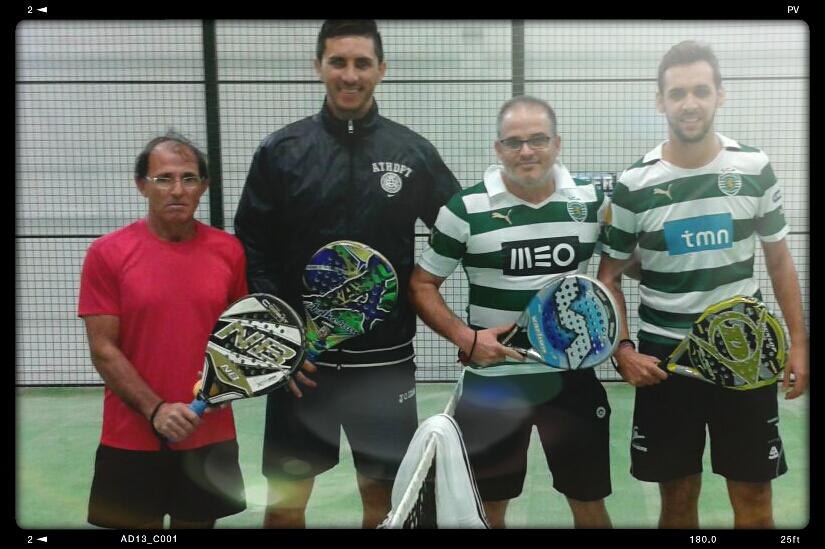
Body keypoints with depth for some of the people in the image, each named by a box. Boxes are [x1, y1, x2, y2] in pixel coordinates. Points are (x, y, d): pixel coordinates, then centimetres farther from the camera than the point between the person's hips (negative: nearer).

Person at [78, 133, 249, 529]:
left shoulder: (228, 250, 0)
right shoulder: (107, 253, -7)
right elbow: (103, 350, -9)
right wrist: (155, 409, -18)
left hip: (211, 434, 2)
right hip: (131, 438, -2)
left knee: (198, 521, 17)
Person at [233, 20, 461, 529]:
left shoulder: (414, 152, 1)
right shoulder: (280, 151, 0)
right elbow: (252, 248, 0)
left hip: (385, 360, 1)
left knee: (385, 497, 12)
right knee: (285, 501, 10)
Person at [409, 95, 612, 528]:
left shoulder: (592, 200, 0)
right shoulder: (466, 209, -8)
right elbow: (422, 285, -2)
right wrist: (465, 337, -15)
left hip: (573, 376, 2)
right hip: (493, 381, -2)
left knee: (589, 503, 13)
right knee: (488, 507, 12)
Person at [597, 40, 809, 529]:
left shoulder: (755, 169, 0)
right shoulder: (634, 185, -5)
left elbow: (779, 259, 8)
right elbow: (610, 276, 1)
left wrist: (799, 341, 3)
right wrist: (623, 351, -10)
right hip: (664, 357, -1)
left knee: (754, 498, 9)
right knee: (678, 497, 10)